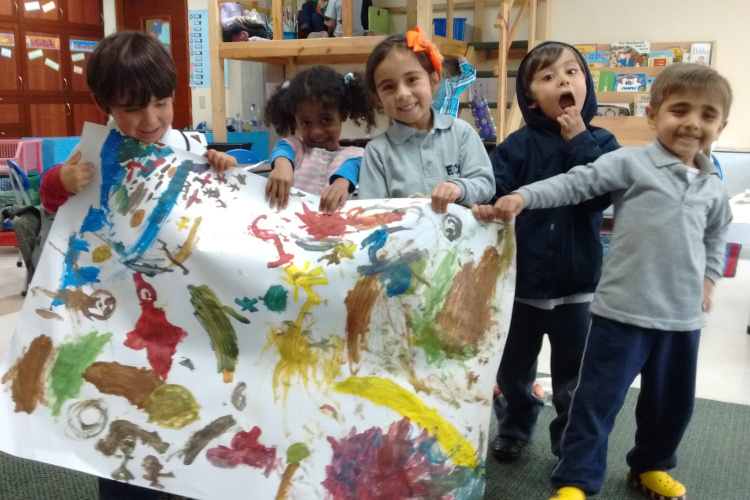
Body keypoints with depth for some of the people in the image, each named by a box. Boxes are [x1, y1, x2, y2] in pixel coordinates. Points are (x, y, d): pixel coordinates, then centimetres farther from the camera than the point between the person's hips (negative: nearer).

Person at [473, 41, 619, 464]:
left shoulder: (600, 142, -2)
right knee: (514, 366, 18)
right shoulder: (521, 143, -5)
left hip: (577, 282, 0)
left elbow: (603, 193, -17)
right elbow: (490, 184, -17)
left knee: (574, 373, 15)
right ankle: (514, 429, 41)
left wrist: (578, 141, -19)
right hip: (523, 279, 0)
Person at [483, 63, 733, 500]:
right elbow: (576, 183, -15)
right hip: (624, 309, -5)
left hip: (683, 315, 6)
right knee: (599, 398, 1)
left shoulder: (713, 189, 10)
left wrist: (709, 277, 16)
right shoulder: (631, 163, -7)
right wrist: (522, 197, -26)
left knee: (672, 401, 19)